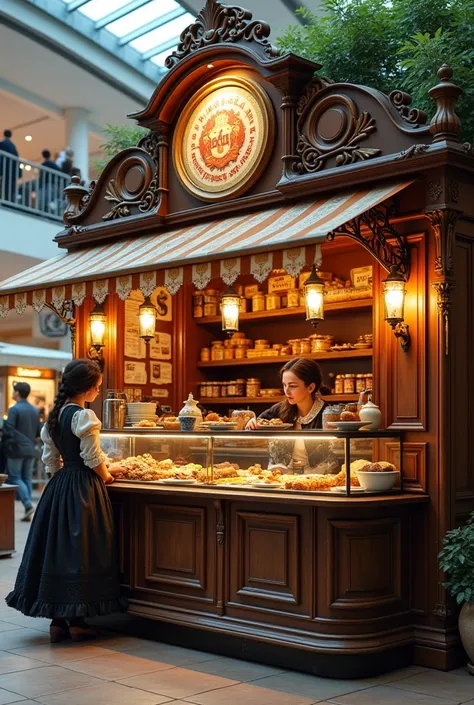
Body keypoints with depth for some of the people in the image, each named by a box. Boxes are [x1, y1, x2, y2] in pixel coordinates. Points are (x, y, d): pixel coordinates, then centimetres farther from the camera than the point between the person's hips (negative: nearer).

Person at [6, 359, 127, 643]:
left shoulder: (55, 415, 9)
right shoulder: (84, 416, -15)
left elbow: (50, 459, 13)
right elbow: (93, 458, -14)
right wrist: (106, 477, 3)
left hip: (59, 486, 8)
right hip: (84, 490, -8)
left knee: (57, 548, 10)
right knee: (81, 550, 0)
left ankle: (58, 619, 17)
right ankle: (77, 621, 6)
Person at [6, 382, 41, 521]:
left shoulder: (14, 409, -12)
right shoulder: (35, 410, 8)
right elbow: (38, 433, 10)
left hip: (17, 449, -6)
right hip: (30, 450, 6)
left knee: (15, 478, 2)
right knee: (27, 478, 9)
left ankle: (28, 504, -14)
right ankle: (28, 512, 6)